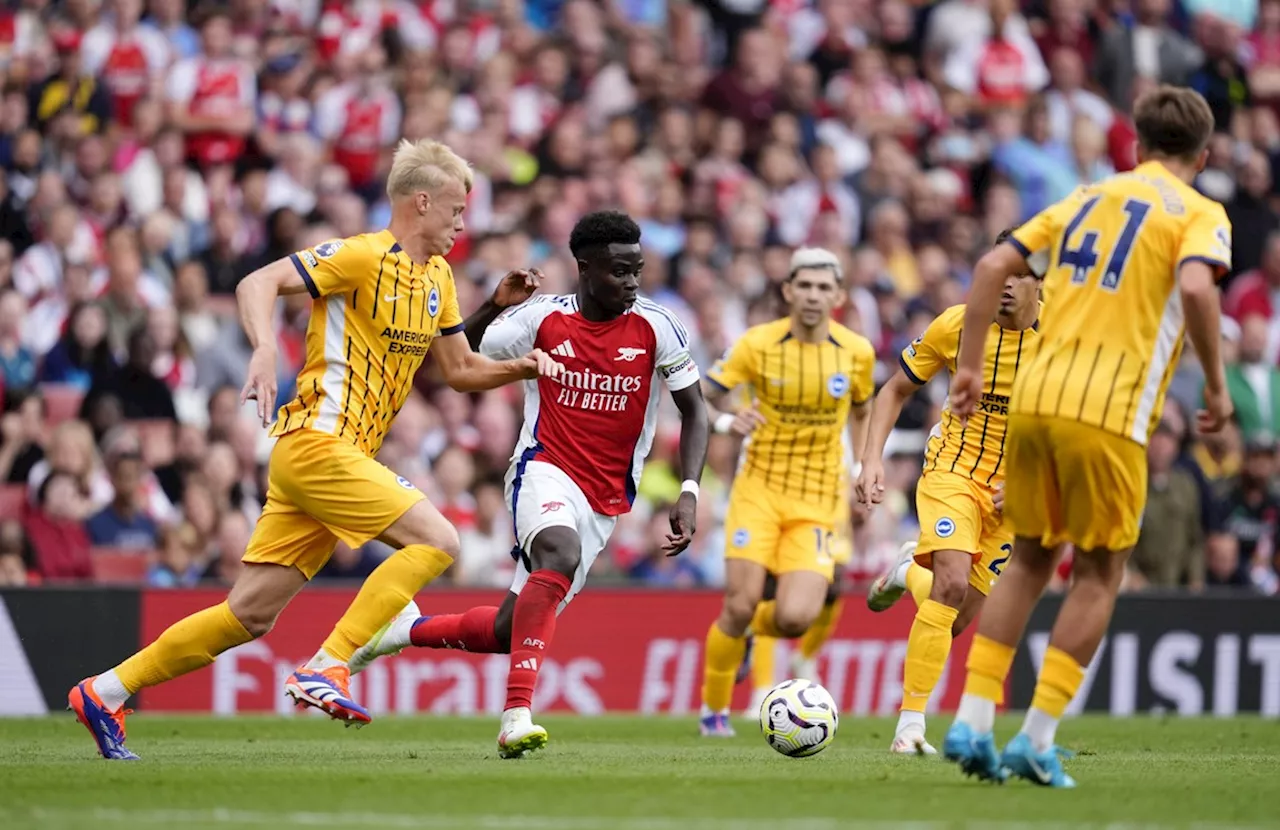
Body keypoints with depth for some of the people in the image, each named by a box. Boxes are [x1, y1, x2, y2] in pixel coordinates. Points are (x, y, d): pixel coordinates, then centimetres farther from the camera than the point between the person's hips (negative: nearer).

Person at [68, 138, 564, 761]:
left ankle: (106, 692, 10)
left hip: (346, 454, 8)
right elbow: (257, 284, -17)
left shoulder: (437, 277, 18)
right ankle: (327, 667, -20)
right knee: (436, 540, -18)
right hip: (317, 443, -8)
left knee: (250, 616, 5)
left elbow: (460, 371, 25)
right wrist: (265, 351, -34)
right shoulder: (361, 257, -9)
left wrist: (520, 367, 8)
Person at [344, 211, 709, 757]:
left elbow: (694, 411, 3)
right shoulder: (542, 318, -5)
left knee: (513, 630, 4)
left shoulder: (656, 328, -3)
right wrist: (493, 308, -17)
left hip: (606, 501, 3)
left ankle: (409, 630, 33)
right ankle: (516, 715, -42)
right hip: (545, 471, -3)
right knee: (561, 554, -38)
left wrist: (690, 493, -9)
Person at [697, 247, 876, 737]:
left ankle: (748, 630, 22)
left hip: (816, 502, 1)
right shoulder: (758, 344, -7)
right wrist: (726, 422, -23)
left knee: (794, 619, -16)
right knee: (740, 605, -13)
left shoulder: (857, 352, -1)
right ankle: (713, 710, 10)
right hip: (759, 489, -1)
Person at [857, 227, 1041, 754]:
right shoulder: (957, 325, -11)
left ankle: (910, 570, 39)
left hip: (1015, 488, 2)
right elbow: (896, 390, 3)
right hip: (953, 468, -2)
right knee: (952, 582, -27)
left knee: (954, 621, 3)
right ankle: (910, 725, -20)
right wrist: (873, 459, -9)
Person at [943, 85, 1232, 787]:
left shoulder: (1089, 198, 19)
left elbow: (994, 265, 12)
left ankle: (972, 722, 9)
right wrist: (1216, 386, -9)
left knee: (1029, 560, 17)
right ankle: (1037, 741, 2)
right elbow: (1196, 287, -18)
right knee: (1099, 573, 8)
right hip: (1108, 413, -5)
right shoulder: (1198, 214, 3)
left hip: (1033, 396, 5)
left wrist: (969, 366, 15)